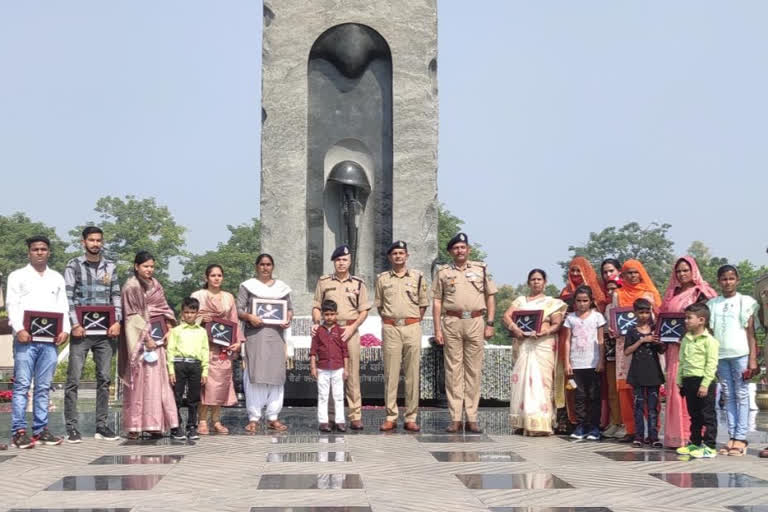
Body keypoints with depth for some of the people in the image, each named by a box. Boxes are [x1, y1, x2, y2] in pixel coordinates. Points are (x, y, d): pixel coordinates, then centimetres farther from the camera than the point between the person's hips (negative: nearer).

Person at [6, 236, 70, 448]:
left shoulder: (57, 278, 19)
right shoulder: (18, 276, 9)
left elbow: (63, 306, 14)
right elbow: (12, 305, -1)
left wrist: (65, 330, -2)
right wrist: (19, 329, -16)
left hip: (50, 339, 3)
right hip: (26, 338, -3)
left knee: (43, 387, 5)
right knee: (22, 385, -6)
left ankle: (40, 429, 8)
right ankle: (19, 431, -6)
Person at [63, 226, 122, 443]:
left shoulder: (110, 267, 12)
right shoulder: (74, 266, 2)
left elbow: (116, 296, 11)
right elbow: (67, 297, -4)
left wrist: (117, 321, -3)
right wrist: (75, 324, -13)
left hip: (105, 331, 4)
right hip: (81, 330, -3)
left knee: (104, 379, 5)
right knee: (74, 380, -4)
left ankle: (102, 426, 12)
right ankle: (72, 428, 0)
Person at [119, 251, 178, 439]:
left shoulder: (155, 284, 15)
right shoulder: (131, 286, -6)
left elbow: (164, 309, 17)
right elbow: (133, 316, -11)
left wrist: (169, 329, 2)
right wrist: (146, 338, -16)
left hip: (156, 337, 7)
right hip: (140, 337, -7)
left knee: (156, 380, 4)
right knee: (139, 380, -6)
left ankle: (153, 424, 6)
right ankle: (134, 426, -2)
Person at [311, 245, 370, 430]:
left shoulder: (358, 283, 9)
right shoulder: (323, 282, 11)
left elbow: (364, 310, 7)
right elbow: (316, 306, 13)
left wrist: (352, 327, -6)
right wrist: (316, 323, -5)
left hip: (350, 331, -1)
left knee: (352, 374, -3)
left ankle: (355, 416, -2)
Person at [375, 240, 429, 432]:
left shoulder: (417, 277, 8)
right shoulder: (382, 278, 10)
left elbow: (423, 304, 12)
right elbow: (379, 304, 15)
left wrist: (415, 323, 4)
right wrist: (387, 322, 6)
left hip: (412, 327, 0)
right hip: (390, 328, 0)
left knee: (412, 374, -1)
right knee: (390, 373, 0)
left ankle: (411, 418, 4)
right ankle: (391, 417, 4)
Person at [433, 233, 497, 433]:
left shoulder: (481, 269, 11)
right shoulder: (443, 272, 10)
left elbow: (491, 297, 11)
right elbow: (437, 301, 8)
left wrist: (489, 324, 2)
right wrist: (437, 329, 0)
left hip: (476, 321, 0)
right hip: (452, 322, 0)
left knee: (474, 370, 0)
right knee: (453, 370, 0)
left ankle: (472, 418, 4)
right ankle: (455, 418, 2)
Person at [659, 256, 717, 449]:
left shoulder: (701, 292, -1)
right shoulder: (673, 294, 18)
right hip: (674, 348, 6)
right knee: (674, 388, 4)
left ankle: (692, 434, -6)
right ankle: (676, 435, 7)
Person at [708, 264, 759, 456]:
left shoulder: (745, 302, 4)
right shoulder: (712, 304, 12)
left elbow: (750, 332, 1)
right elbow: (710, 332, 11)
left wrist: (752, 359, -6)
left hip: (740, 354, -3)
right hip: (720, 355, 3)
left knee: (741, 395, -2)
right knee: (728, 396, 6)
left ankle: (741, 438, -1)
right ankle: (732, 437, 9)